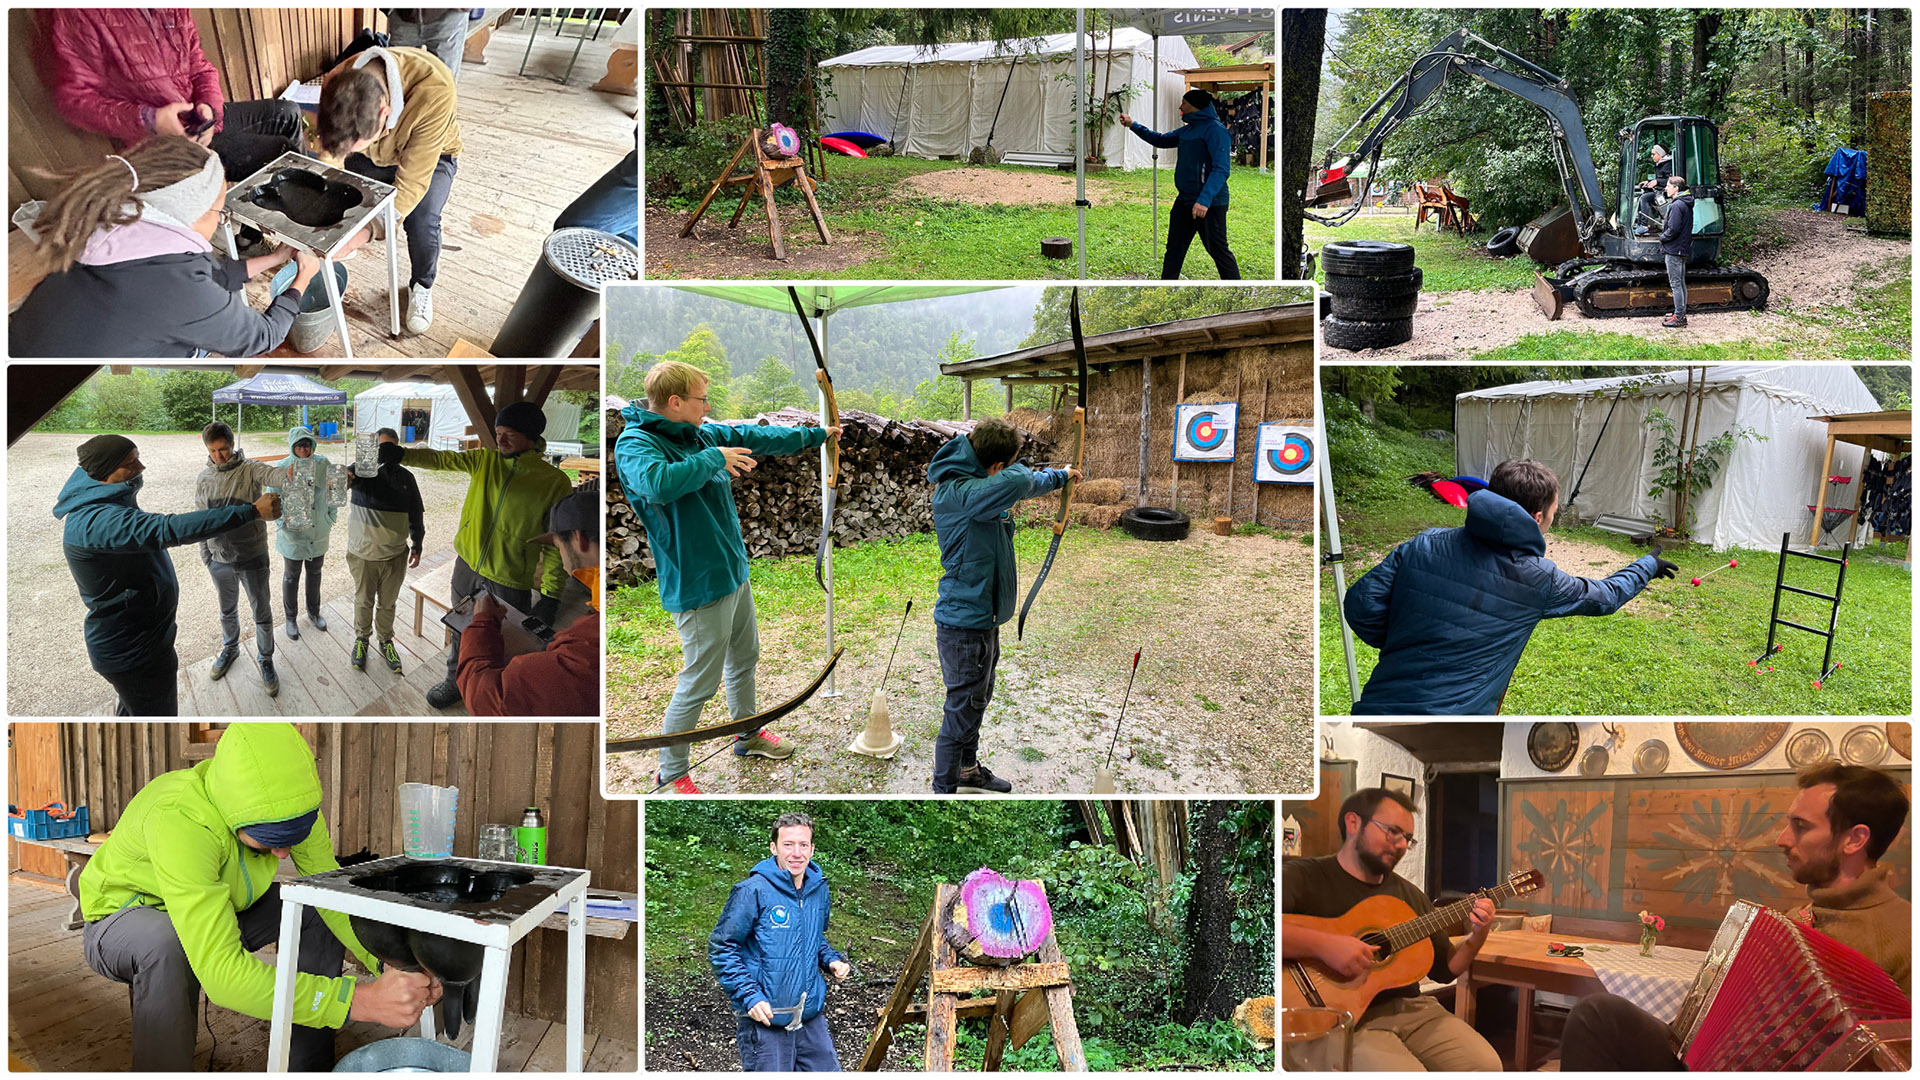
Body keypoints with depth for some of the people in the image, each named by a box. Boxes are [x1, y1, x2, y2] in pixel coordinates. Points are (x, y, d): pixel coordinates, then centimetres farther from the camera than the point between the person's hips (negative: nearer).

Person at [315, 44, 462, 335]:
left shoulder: (434, 92, -46)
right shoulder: (335, 86, -32)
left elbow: (413, 180, -39)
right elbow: (329, 157, -19)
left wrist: (369, 230, -46)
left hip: (430, 155, -3)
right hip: (375, 157, 4)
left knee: (421, 221, -24)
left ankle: (421, 286, 7)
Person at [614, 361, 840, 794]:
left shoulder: (700, 434, 5)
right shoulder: (634, 444, -20)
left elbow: (754, 437, 16)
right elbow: (658, 482, -41)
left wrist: (816, 434, 24)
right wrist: (713, 458, -28)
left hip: (733, 572, 9)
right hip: (698, 587, -9)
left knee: (744, 658, 25)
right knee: (699, 683, -2)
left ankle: (749, 735, 47)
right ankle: (672, 772, 15)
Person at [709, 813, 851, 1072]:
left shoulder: (819, 889, 7)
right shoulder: (753, 891, -14)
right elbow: (720, 948, -10)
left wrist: (832, 960, 5)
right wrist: (750, 996, -19)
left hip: (811, 1016, 6)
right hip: (764, 1020, -6)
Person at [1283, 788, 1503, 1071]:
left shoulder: (1409, 894, 19)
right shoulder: (1303, 877, -6)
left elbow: (1443, 969, 24)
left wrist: (1477, 936, 4)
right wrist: (1322, 944, -30)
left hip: (1412, 1009, 7)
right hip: (1343, 1019, -7)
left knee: (1487, 1066, -12)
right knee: (1405, 1071, -32)